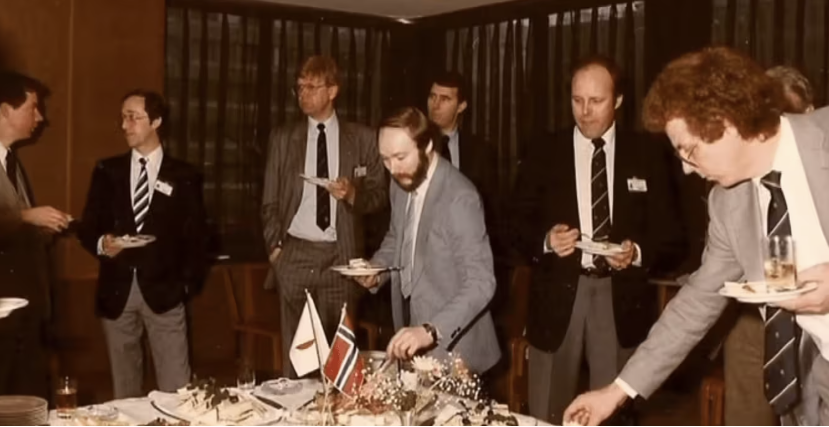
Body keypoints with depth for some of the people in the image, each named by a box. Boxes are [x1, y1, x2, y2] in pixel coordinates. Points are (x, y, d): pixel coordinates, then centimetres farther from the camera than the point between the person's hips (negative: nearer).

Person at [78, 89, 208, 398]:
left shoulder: (184, 176, 3)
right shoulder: (107, 171, 9)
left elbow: (196, 236, 4)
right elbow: (87, 228, 7)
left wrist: (189, 283, -4)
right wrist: (101, 244, -14)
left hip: (164, 291, -2)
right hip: (117, 291, 2)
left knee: (176, 390, -3)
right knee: (124, 389, 12)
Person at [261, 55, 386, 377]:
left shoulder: (362, 138, 5)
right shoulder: (283, 138, 10)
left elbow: (379, 194, 8)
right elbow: (270, 200, 12)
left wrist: (354, 194, -13)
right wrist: (275, 246, 1)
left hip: (340, 256, -1)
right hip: (295, 254, 1)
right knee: (294, 348, 4)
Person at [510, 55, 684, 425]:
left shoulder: (645, 158, 4)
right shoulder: (544, 153, 4)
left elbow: (669, 236, 4)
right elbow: (520, 225, 4)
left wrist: (638, 253, -16)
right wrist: (546, 239, -17)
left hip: (620, 298, 0)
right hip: (558, 294, 0)